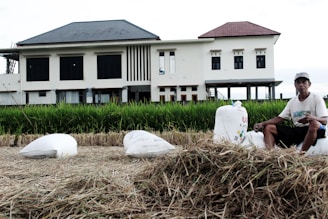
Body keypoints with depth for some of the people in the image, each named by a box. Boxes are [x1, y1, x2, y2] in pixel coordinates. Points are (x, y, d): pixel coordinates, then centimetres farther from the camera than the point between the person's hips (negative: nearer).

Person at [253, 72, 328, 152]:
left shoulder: (316, 99, -3)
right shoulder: (292, 101, 13)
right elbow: (280, 118, 11)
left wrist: (313, 118, -37)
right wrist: (262, 123, -4)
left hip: (314, 130, -5)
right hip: (297, 130, 6)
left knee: (315, 124, -41)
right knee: (268, 128, -5)